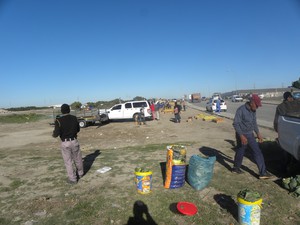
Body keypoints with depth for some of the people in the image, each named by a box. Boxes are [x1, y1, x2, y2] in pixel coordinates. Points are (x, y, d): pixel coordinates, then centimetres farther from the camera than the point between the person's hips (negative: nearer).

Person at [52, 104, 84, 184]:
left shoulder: (59, 120, -13)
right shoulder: (74, 118, -2)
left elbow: (56, 133, -16)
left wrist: (53, 135, 7)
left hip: (65, 143, -3)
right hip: (74, 141, 3)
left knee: (68, 162, 9)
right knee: (78, 159, 20)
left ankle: (73, 179, 16)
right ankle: (80, 173, 41)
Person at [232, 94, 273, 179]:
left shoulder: (253, 110, 3)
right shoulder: (241, 110, -21)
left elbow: (254, 122, 16)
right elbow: (235, 124, -21)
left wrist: (258, 133, 17)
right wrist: (241, 136, -25)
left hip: (250, 135, 7)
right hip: (242, 135, -7)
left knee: (257, 152, 9)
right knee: (240, 152, 8)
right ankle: (236, 168, 28)